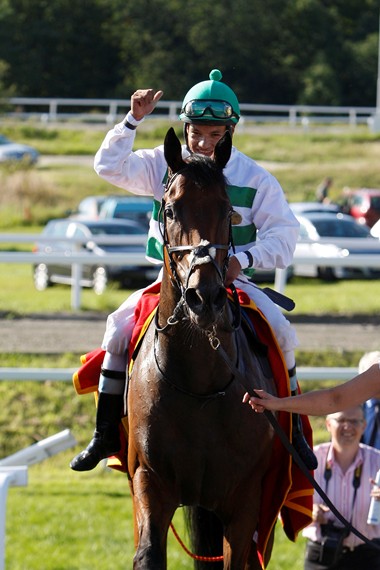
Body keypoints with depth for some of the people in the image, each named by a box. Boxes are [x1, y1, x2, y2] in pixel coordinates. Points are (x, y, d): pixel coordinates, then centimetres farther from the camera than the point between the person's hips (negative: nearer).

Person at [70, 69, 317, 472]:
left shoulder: (254, 178, -2)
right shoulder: (165, 164, 4)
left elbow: (283, 235, -3)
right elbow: (111, 167, -3)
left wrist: (243, 258, -20)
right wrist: (133, 121, -14)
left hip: (231, 277, -1)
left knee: (280, 330, -22)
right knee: (121, 325, -20)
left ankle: (293, 434, -6)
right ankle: (105, 435, -11)